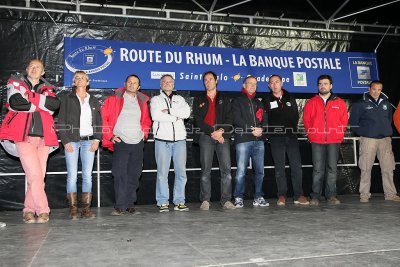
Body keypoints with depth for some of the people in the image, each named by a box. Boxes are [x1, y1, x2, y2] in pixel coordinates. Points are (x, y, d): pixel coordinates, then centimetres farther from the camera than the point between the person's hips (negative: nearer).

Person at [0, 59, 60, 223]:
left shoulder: (47, 88, 18)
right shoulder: (15, 83, 11)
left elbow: (55, 104, -5)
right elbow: (15, 102, -10)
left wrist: (30, 97, -8)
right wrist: (41, 103, -4)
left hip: (43, 137, 3)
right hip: (24, 136, -3)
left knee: (39, 176, 4)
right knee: (35, 174, -12)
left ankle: (29, 210, 15)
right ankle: (43, 210, -3)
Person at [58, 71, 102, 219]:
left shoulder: (94, 101, 16)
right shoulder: (67, 99, 9)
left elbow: (99, 121, 15)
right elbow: (61, 121, 3)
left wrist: (97, 139, 1)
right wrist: (65, 141, -7)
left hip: (89, 141, 2)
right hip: (71, 141, -2)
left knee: (87, 175, -1)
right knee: (72, 175, -6)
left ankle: (86, 208, 3)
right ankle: (73, 209, 0)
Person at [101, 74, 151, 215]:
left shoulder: (142, 102, 14)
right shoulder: (114, 99, 1)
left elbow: (146, 120, 27)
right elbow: (103, 117, -1)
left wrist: (144, 133, 13)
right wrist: (110, 136, -5)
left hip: (138, 143, 4)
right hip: (120, 142, -4)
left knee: (134, 175, 7)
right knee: (120, 174, -10)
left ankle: (130, 204, 17)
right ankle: (120, 206, -5)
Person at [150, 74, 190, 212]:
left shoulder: (180, 99, 19)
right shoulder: (156, 99, 11)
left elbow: (187, 112, -1)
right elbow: (156, 115, -9)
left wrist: (169, 110, -8)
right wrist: (176, 117, -5)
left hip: (179, 139, 3)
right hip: (162, 140, -3)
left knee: (181, 171, 1)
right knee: (162, 172, -4)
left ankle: (179, 202, 9)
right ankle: (163, 202, 3)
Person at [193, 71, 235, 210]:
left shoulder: (224, 99, 19)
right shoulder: (199, 100, 14)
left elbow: (229, 118, 8)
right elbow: (198, 120, 2)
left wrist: (222, 131, -10)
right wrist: (212, 133, -10)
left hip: (223, 136, 1)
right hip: (205, 136, -1)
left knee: (226, 169, -5)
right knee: (206, 170, -3)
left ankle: (226, 200, 0)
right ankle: (205, 200, 1)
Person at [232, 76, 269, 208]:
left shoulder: (258, 103, 24)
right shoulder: (237, 101, 8)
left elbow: (264, 119, 15)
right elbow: (237, 119, -5)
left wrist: (261, 129, -6)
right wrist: (251, 129, -13)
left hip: (259, 140, 5)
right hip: (243, 140, -5)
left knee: (259, 171, 4)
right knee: (241, 171, -7)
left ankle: (258, 197, 13)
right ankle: (238, 198, 1)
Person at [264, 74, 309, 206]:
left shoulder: (290, 98, 15)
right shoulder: (267, 100, 8)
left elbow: (296, 115, 17)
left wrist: (292, 127, 5)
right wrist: (272, 130, -3)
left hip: (291, 135, 2)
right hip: (276, 137, -2)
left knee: (296, 165, -4)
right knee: (279, 167, -1)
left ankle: (298, 195, 0)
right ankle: (282, 195, 4)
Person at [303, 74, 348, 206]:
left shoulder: (340, 103, 9)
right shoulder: (311, 103, 8)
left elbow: (344, 120, 10)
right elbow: (306, 120, 8)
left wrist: (338, 133, 3)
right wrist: (312, 134, 2)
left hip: (334, 140, 1)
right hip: (317, 141, -1)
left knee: (332, 168, 3)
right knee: (318, 169, -1)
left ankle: (331, 195, 11)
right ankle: (315, 196, 3)